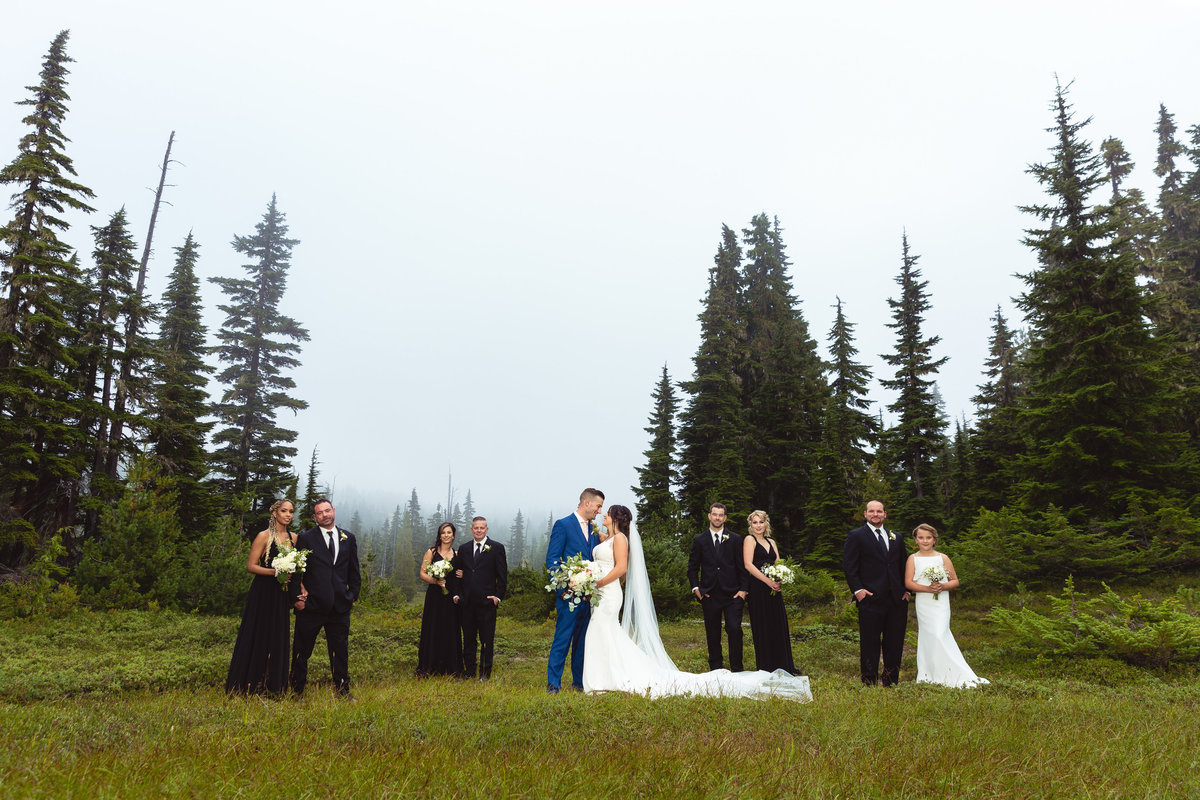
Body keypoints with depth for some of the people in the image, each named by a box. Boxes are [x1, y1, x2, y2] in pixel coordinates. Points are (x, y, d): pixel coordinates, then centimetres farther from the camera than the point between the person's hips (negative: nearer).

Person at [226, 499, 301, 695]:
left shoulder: (294, 538, 10)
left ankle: (272, 688, 18)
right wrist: (274, 572, -22)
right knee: (256, 638, -1)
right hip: (263, 593, -5)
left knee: (278, 638, 8)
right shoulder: (264, 536, -7)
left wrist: (301, 586, 3)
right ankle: (246, 687, 11)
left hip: (281, 596, 5)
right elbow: (250, 566, -9)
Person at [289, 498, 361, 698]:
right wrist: (296, 597, -8)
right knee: (302, 650, 7)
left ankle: (342, 688, 22)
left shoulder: (348, 538, 9)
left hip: (340, 605, 3)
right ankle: (296, 690, 21)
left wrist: (353, 595, 7)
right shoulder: (305, 538, -1)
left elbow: (354, 570, 13)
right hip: (311, 605, -3)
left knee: (340, 650, 11)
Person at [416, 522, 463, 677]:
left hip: (451, 597, 3)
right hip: (434, 596, -2)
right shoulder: (431, 552, 2)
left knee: (450, 631, 4)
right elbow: (422, 574, -1)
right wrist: (435, 581, -17)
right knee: (432, 630, 0)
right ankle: (429, 668, 9)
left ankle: (450, 669, 13)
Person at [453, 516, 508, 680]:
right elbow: (458, 573, 18)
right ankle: (469, 671, 21)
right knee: (468, 639, 11)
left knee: (487, 639, 2)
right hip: (467, 602, 4)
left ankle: (485, 672, 11)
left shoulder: (496, 548, 0)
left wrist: (498, 596, -8)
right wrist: (457, 594, 7)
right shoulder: (464, 548, 12)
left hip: (487, 601, -4)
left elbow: (502, 575, -1)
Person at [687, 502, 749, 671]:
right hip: (710, 595, 1)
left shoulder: (735, 539, 6)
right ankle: (715, 668, 18)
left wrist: (744, 589, -3)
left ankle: (737, 669, 3)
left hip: (732, 594, -1)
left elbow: (742, 566, 5)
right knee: (712, 633, 7)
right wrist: (695, 587, 0)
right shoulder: (699, 540, 7)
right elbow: (692, 567, 11)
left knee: (735, 629, -8)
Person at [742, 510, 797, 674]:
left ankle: (782, 666, 16)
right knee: (762, 628, -2)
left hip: (774, 589, 6)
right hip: (758, 589, -6)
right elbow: (748, 565, -12)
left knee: (778, 626, 7)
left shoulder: (771, 542, 18)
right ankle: (765, 668, 6)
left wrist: (778, 581, -8)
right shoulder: (750, 540, -1)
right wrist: (767, 580, -19)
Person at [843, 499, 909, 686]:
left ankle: (891, 683, 22)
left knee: (895, 644, 10)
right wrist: (857, 589, -13)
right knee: (870, 645, 1)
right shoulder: (856, 536, 0)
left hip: (897, 600, 5)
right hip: (870, 599, -5)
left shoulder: (896, 538, 16)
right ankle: (869, 683, 10)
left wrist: (905, 589, 9)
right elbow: (849, 566, -5)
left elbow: (902, 566, 20)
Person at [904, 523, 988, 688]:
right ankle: (927, 676, 6)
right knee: (926, 637, 1)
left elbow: (955, 581, 10)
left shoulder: (943, 558, 9)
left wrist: (943, 586, -11)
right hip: (923, 604, 1)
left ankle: (944, 675, -4)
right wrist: (927, 588, -16)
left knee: (939, 635, -13)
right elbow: (908, 582, -2)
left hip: (940, 604, -1)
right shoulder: (913, 559, 7)